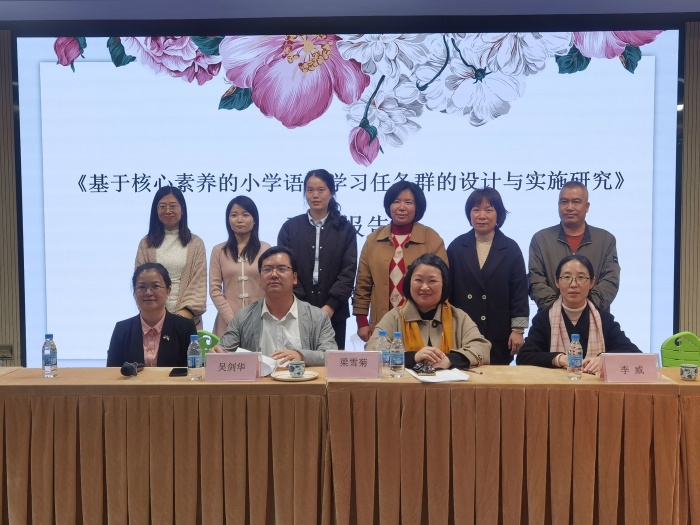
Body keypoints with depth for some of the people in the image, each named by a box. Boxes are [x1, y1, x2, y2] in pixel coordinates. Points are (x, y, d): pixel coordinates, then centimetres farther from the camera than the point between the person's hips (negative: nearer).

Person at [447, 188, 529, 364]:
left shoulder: (511, 249, 3)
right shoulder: (456, 247, 4)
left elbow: (519, 292, 2)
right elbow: (447, 288, 5)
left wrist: (518, 330, -3)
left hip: (499, 335, 0)